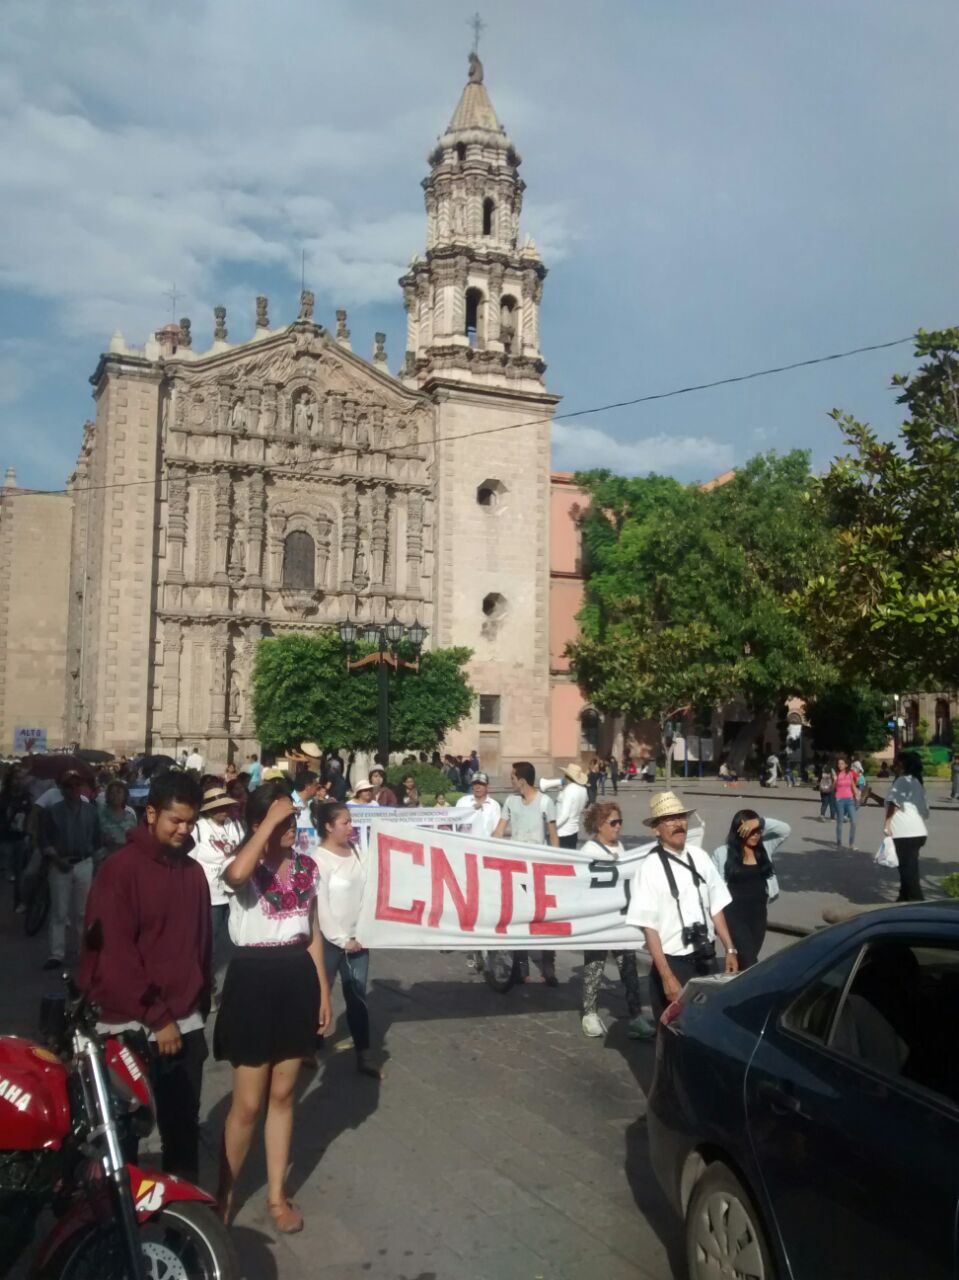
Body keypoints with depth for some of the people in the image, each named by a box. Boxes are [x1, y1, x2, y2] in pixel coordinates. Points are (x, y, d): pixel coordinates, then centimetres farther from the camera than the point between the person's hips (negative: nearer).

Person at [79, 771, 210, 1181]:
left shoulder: (194, 872, 8)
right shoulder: (120, 869, -11)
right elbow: (114, 954, -14)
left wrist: (201, 1004, 12)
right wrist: (156, 1016, -14)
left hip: (185, 1021, 5)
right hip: (131, 1024, -5)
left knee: (184, 1121, 12)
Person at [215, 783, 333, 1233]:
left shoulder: (307, 866, 4)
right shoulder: (247, 865, -12)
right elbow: (235, 875, -40)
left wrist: (323, 991, 9)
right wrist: (270, 822, -31)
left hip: (297, 979, 5)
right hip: (254, 979, -5)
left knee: (282, 1095, 15)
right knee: (248, 1103, 3)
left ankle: (276, 1195, 28)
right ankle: (224, 1194, 25)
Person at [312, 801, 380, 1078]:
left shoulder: (355, 850, 3)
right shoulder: (319, 860, -16)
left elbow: (365, 889, 8)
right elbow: (319, 906, -16)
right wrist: (341, 940, -13)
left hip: (358, 937, 6)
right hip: (330, 939, -5)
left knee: (358, 997, 9)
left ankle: (363, 1056, 16)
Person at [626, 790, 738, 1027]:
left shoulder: (699, 856, -1)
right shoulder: (651, 868, -16)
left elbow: (716, 908, 9)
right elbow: (649, 928, -16)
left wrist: (730, 949, 8)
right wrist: (667, 976, -17)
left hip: (706, 959, 5)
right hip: (673, 962, -5)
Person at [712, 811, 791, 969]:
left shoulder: (764, 847, 4)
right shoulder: (722, 853, -7)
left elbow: (786, 830, -6)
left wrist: (761, 822, -19)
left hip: (758, 913, 5)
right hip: (734, 913, -4)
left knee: (745, 960, 14)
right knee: (749, 961, -12)